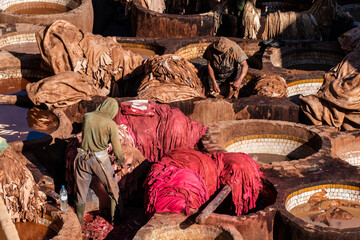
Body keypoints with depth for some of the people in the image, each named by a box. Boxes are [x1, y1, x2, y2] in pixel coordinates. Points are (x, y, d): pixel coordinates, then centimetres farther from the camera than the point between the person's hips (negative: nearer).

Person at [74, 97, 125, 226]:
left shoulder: (86, 117, -2)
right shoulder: (111, 124, -12)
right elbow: (117, 148, -5)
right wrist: (121, 159, 15)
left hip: (83, 158, 3)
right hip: (100, 160, -3)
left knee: (81, 192, 17)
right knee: (113, 190, 18)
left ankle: (79, 223, 27)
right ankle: (116, 219, 28)